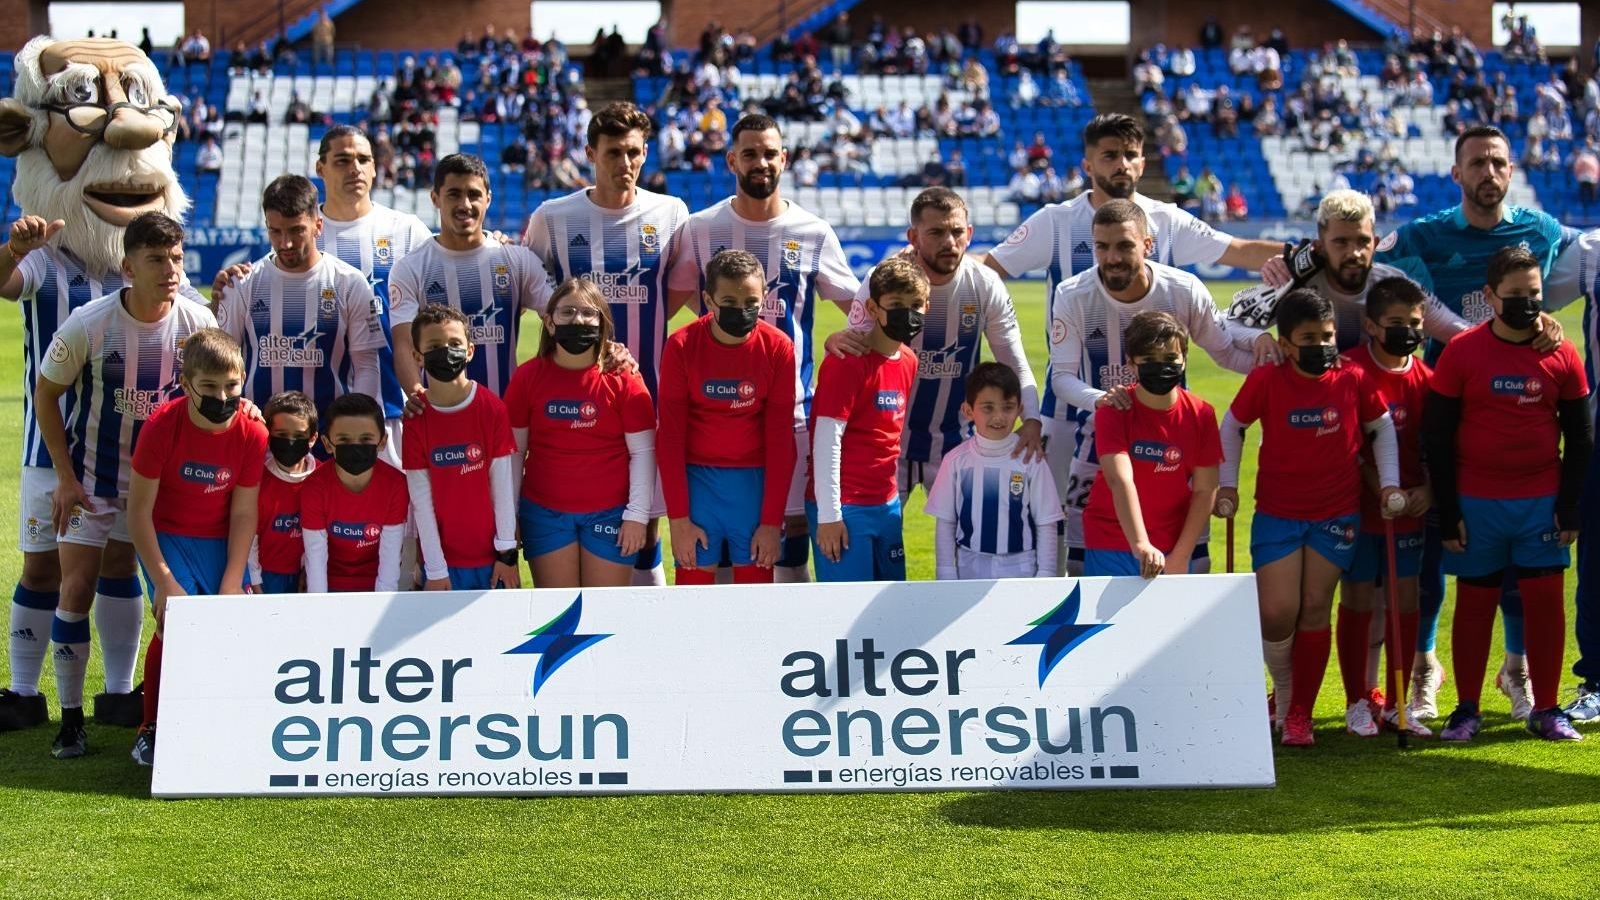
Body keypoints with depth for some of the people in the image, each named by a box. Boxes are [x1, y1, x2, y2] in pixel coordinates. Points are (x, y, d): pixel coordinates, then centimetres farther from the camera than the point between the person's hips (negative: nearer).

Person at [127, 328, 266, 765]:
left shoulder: (251, 433, -13)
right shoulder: (162, 426, -20)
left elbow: (243, 514, -6)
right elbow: (139, 510, -15)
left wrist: (231, 584, -14)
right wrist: (165, 581, -19)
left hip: (217, 541, 3)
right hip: (166, 536, -3)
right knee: (176, 620, -23)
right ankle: (151, 733, -8)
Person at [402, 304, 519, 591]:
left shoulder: (492, 409, -6)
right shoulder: (416, 419, -6)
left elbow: (503, 485, -3)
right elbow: (421, 500, -6)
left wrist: (507, 553, -4)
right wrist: (435, 570, -8)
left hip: (492, 557, 0)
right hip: (444, 558, 0)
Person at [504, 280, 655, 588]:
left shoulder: (622, 378, -3)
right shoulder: (527, 377, 1)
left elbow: (642, 452, -2)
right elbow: (513, 452, 6)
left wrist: (637, 515, -7)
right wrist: (509, 516, 5)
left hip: (609, 514, -1)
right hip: (545, 514, 1)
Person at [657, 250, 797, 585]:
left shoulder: (778, 348, -7)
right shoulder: (681, 346, -9)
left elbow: (780, 438, -3)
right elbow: (669, 436, -5)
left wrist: (772, 521, -6)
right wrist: (678, 518, -9)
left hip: (755, 480, 1)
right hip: (696, 478, -1)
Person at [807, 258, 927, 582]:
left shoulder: (908, 361, 9)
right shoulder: (847, 362, -15)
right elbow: (826, 440, -16)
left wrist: (894, 497, 18)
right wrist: (828, 515, -18)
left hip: (887, 504, 8)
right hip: (844, 507, -8)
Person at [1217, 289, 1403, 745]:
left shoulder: (1353, 380, -4)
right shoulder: (1266, 381, -9)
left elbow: (1381, 425, 12)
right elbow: (1232, 426, 6)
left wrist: (1389, 483, 5)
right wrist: (1227, 484, 4)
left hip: (1337, 515, 1)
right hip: (1277, 515, -1)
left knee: (1315, 609, 2)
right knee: (1277, 613, -8)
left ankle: (1299, 714, 13)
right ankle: (1284, 691, 21)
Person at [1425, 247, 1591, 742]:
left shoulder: (1563, 355, 0)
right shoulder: (1460, 353, -6)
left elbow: (1580, 437, 7)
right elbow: (1436, 436, -3)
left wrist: (1569, 507, 1)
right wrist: (1448, 513, -6)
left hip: (1542, 503, 1)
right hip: (1477, 505, -1)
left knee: (1546, 600, 2)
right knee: (1474, 603, 6)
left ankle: (1546, 709, 12)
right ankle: (1466, 709, 15)